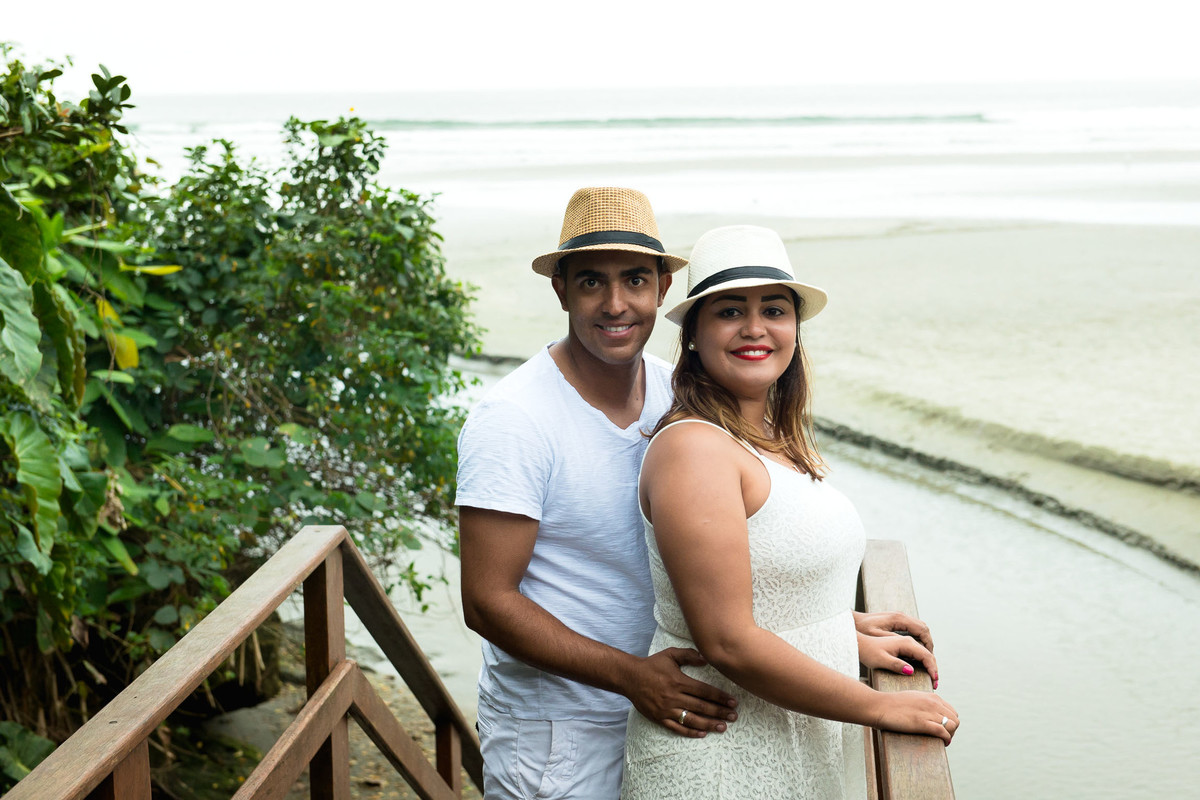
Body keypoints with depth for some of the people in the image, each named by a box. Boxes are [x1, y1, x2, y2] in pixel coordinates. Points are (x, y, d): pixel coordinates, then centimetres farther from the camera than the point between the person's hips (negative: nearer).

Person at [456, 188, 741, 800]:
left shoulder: (674, 391, 1)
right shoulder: (511, 421, -20)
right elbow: (487, 601, -20)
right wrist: (632, 675, -26)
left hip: (657, 713, 6)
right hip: (554, 740, -6)